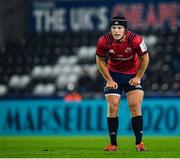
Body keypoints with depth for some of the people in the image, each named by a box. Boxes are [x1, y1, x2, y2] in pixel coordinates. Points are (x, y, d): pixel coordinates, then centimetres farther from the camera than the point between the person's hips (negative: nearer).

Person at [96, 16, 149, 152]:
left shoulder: (136, 40, -25)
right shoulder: (104, 41, -21)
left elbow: (145, 58, -8)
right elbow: (100, 61, -4)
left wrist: (138, 77, -7)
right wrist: (109, 80, -7)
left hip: (133, 75, -1)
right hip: (114, 75, 1)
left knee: (135, 107, -9)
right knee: (112, 108, -5)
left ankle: (139, 143, -3)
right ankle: (113, 144, 3)